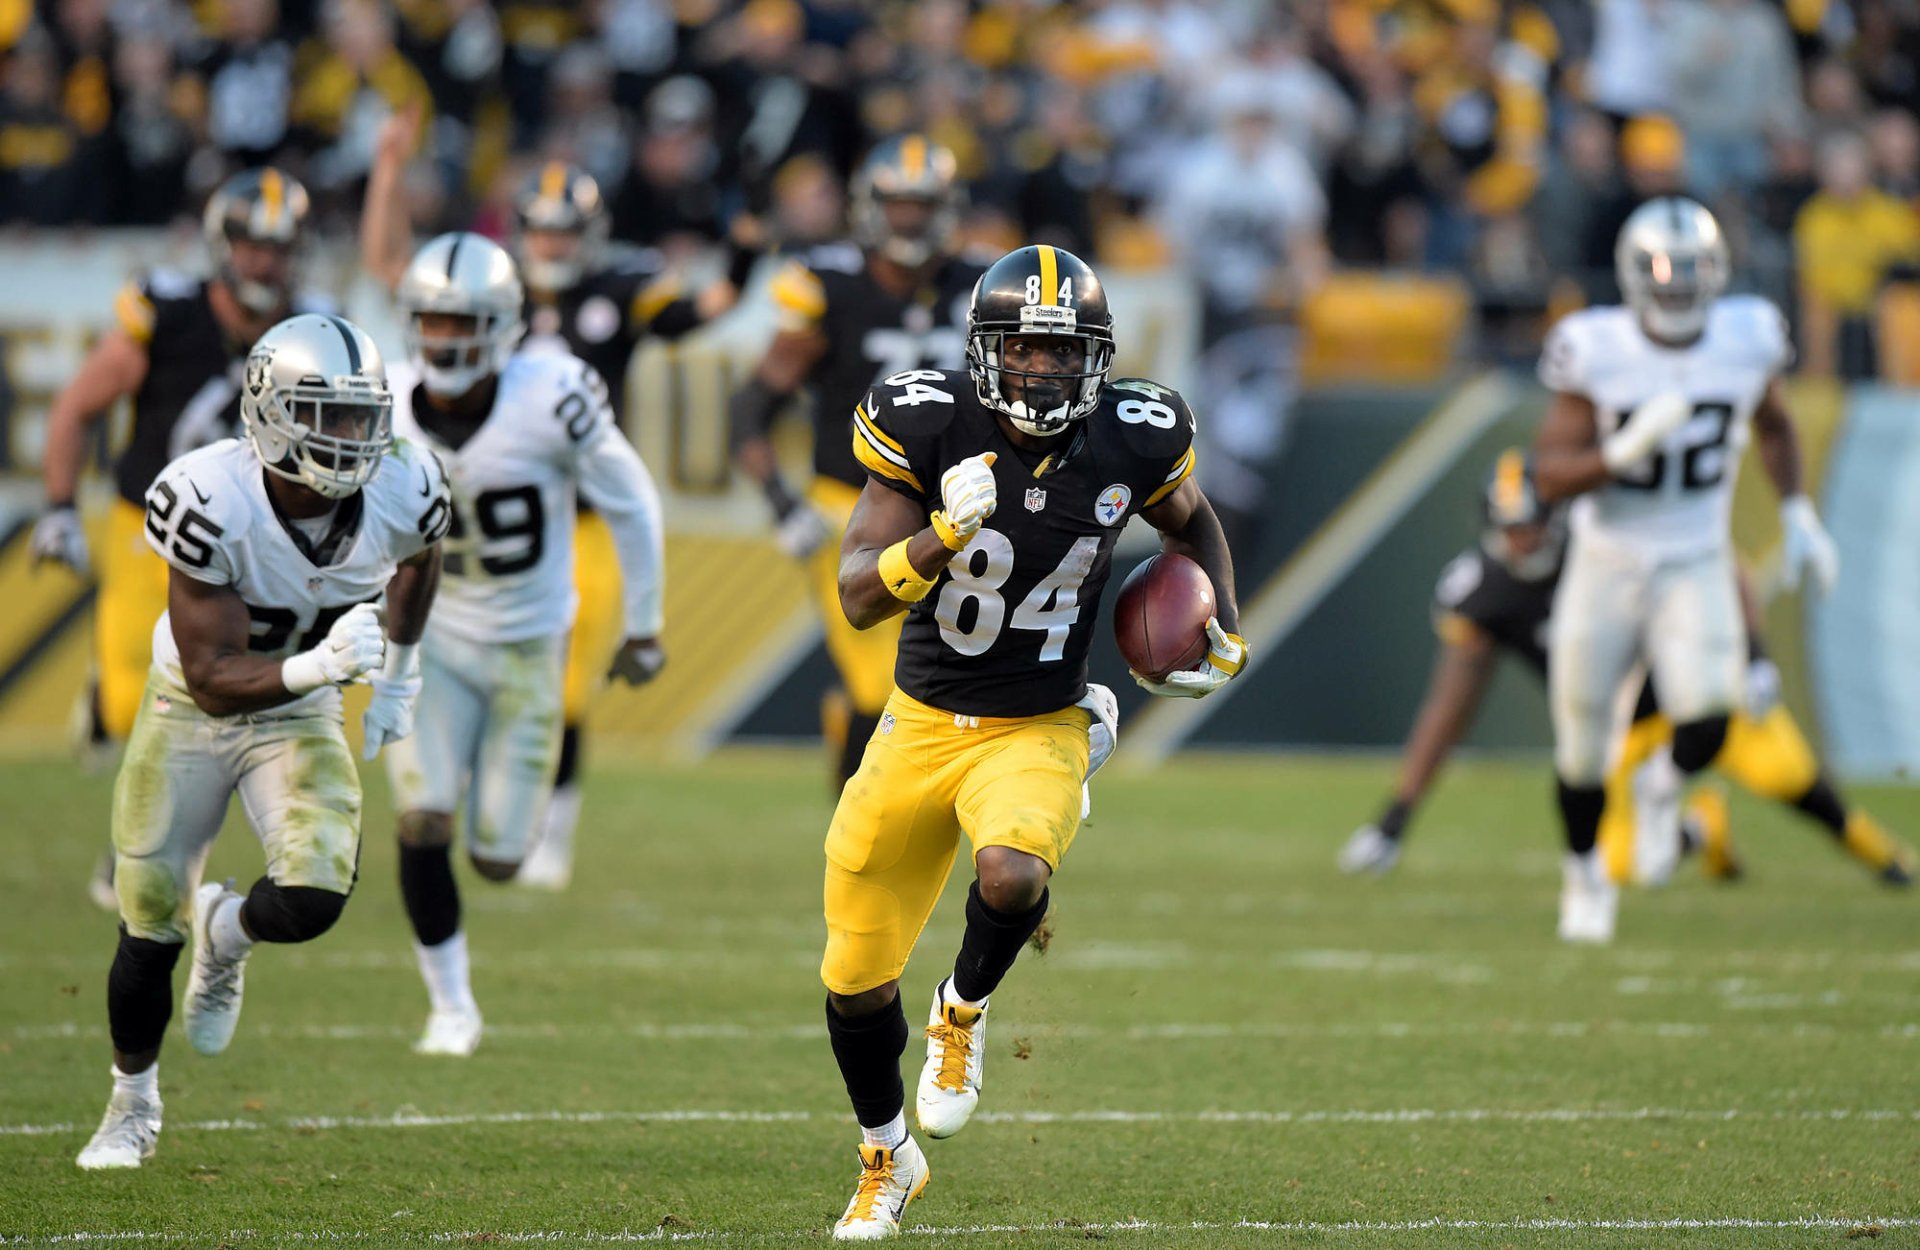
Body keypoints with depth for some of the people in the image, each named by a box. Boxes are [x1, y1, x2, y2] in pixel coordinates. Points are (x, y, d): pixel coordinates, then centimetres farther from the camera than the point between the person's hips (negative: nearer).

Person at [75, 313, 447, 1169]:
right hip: (190, 712, -2)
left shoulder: (401, 494, -20)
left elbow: (418, 560, 9)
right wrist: (318, 665, -43)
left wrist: (399, 675, 14)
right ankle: (133, 1105, 33)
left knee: (313, 900, -21)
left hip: (301, 717, 2)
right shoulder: (209, 501, -31)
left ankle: (225, 932, 18)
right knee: (150, 930, 5)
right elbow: (214, 677, -28)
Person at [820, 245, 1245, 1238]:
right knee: (855, 980, 7)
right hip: (921, 725, 1)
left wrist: (1224, 637, 1)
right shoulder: (928, 427, -15)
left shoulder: (1133, 441, -10)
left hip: (1039, 734, -1)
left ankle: (963, 1012, 0)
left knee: (1012, 877, -35)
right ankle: (885, 1162, 36)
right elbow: (860, 600, -18)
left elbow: (1190, 525, 15)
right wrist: (944, 534, -34)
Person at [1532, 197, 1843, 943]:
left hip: (1695, 571, 1)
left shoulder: (1746, 338, -6)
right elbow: (1550, 476, -14)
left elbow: (1773, 426, 16)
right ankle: (1585, 876, 34)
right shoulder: (1595, 351, -14)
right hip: (1605, 567, -1)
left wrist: (1796, 514, 9)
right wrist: (1625, 449, -30)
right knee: (1582, 749, 5)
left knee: (1705, 724, -22)